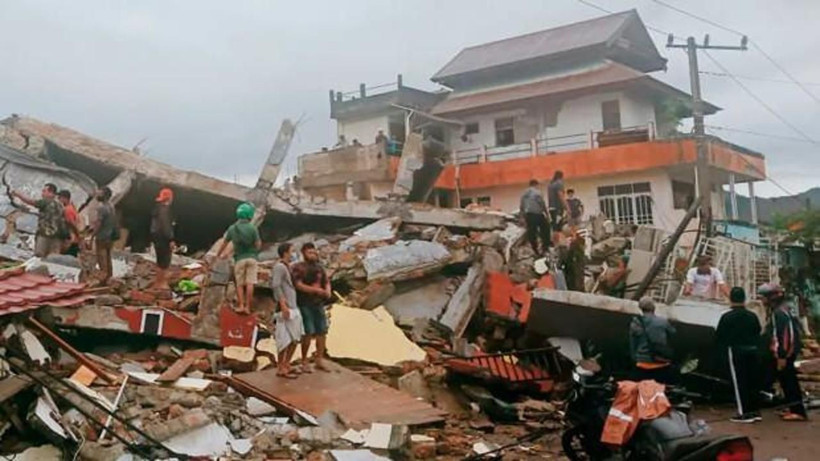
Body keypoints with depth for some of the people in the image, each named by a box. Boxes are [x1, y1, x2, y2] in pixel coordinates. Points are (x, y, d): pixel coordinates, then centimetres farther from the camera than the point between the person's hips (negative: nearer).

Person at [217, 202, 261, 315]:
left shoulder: (232, 228, 1)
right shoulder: (253, 228, -7)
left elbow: (224, 243, 9)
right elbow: (258, 245, -5)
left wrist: (218, 255, 24)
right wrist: (259, 243, 19)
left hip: (239, 259, 1)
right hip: (251, 257, -1)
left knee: (240, 284, 9)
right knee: (250, 283, 0)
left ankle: (240, 305, 2)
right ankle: (247, 306, -1)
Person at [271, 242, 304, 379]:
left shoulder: (285, 267, 18)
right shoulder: (279, 266, -11)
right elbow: (276, 285, -20)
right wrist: (283, 305, -24)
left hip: (293, 307, 10)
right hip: (285, 308, -10)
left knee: (296, 338, 13)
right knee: (285, 339, -6)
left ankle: (286, 365, 22)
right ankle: (281, 369, 1)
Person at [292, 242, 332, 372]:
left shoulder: (319, 267, 16)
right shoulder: (298, 268, -4)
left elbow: (327, 282, 17)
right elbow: (299, 285, -15)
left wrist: (328, 292, -5)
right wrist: (316, 290, -20)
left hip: (319, 304, 6)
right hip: (305, 305, -6)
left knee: (322, 332, 5)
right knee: (308, 333, -7)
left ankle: (319, 361, 15)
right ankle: (304, 362, 6)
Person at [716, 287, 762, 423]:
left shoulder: (727, 317, -11)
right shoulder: (752, 316, 4)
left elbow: (718, 337, -7)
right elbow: (758, 334, 11)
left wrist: (723, 349, 10)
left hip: (735, 351, -5)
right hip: (752, 350, 5)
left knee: (739, 382, -1)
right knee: (753, 381, 12)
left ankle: (744, 413, -3)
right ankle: (755, 411, 18)